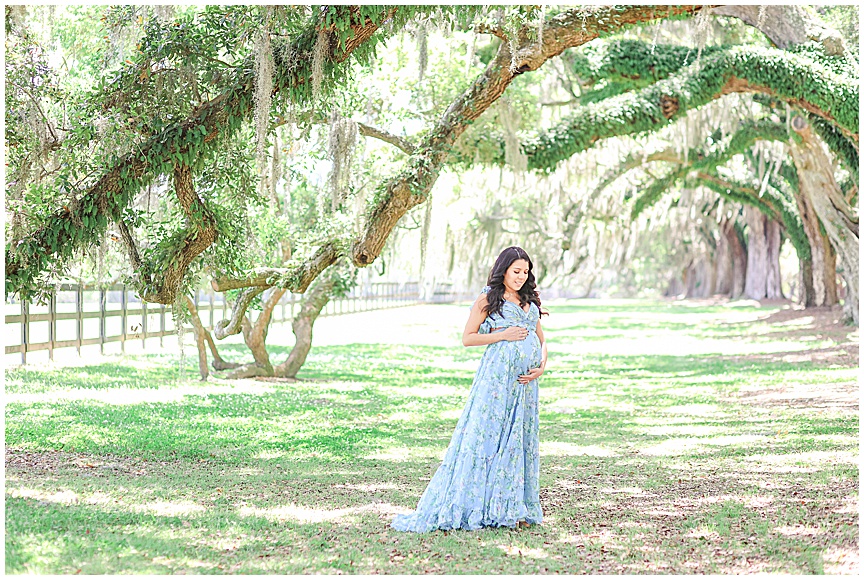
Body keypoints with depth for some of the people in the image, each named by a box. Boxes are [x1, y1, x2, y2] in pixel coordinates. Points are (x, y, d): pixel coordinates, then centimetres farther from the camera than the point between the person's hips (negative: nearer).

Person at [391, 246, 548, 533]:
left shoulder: (530, 301, 17)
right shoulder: (488, 299, 0)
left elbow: (540, 338, 20)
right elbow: (467, 338, -2)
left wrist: (542, 365, 1)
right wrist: (503, 335, -11)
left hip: (525, 380, 6)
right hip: (498, 374, -6)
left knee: (520, 437, 5)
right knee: (488, 434, -8)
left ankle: (514, 508, 10)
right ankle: (478, 506, -5)